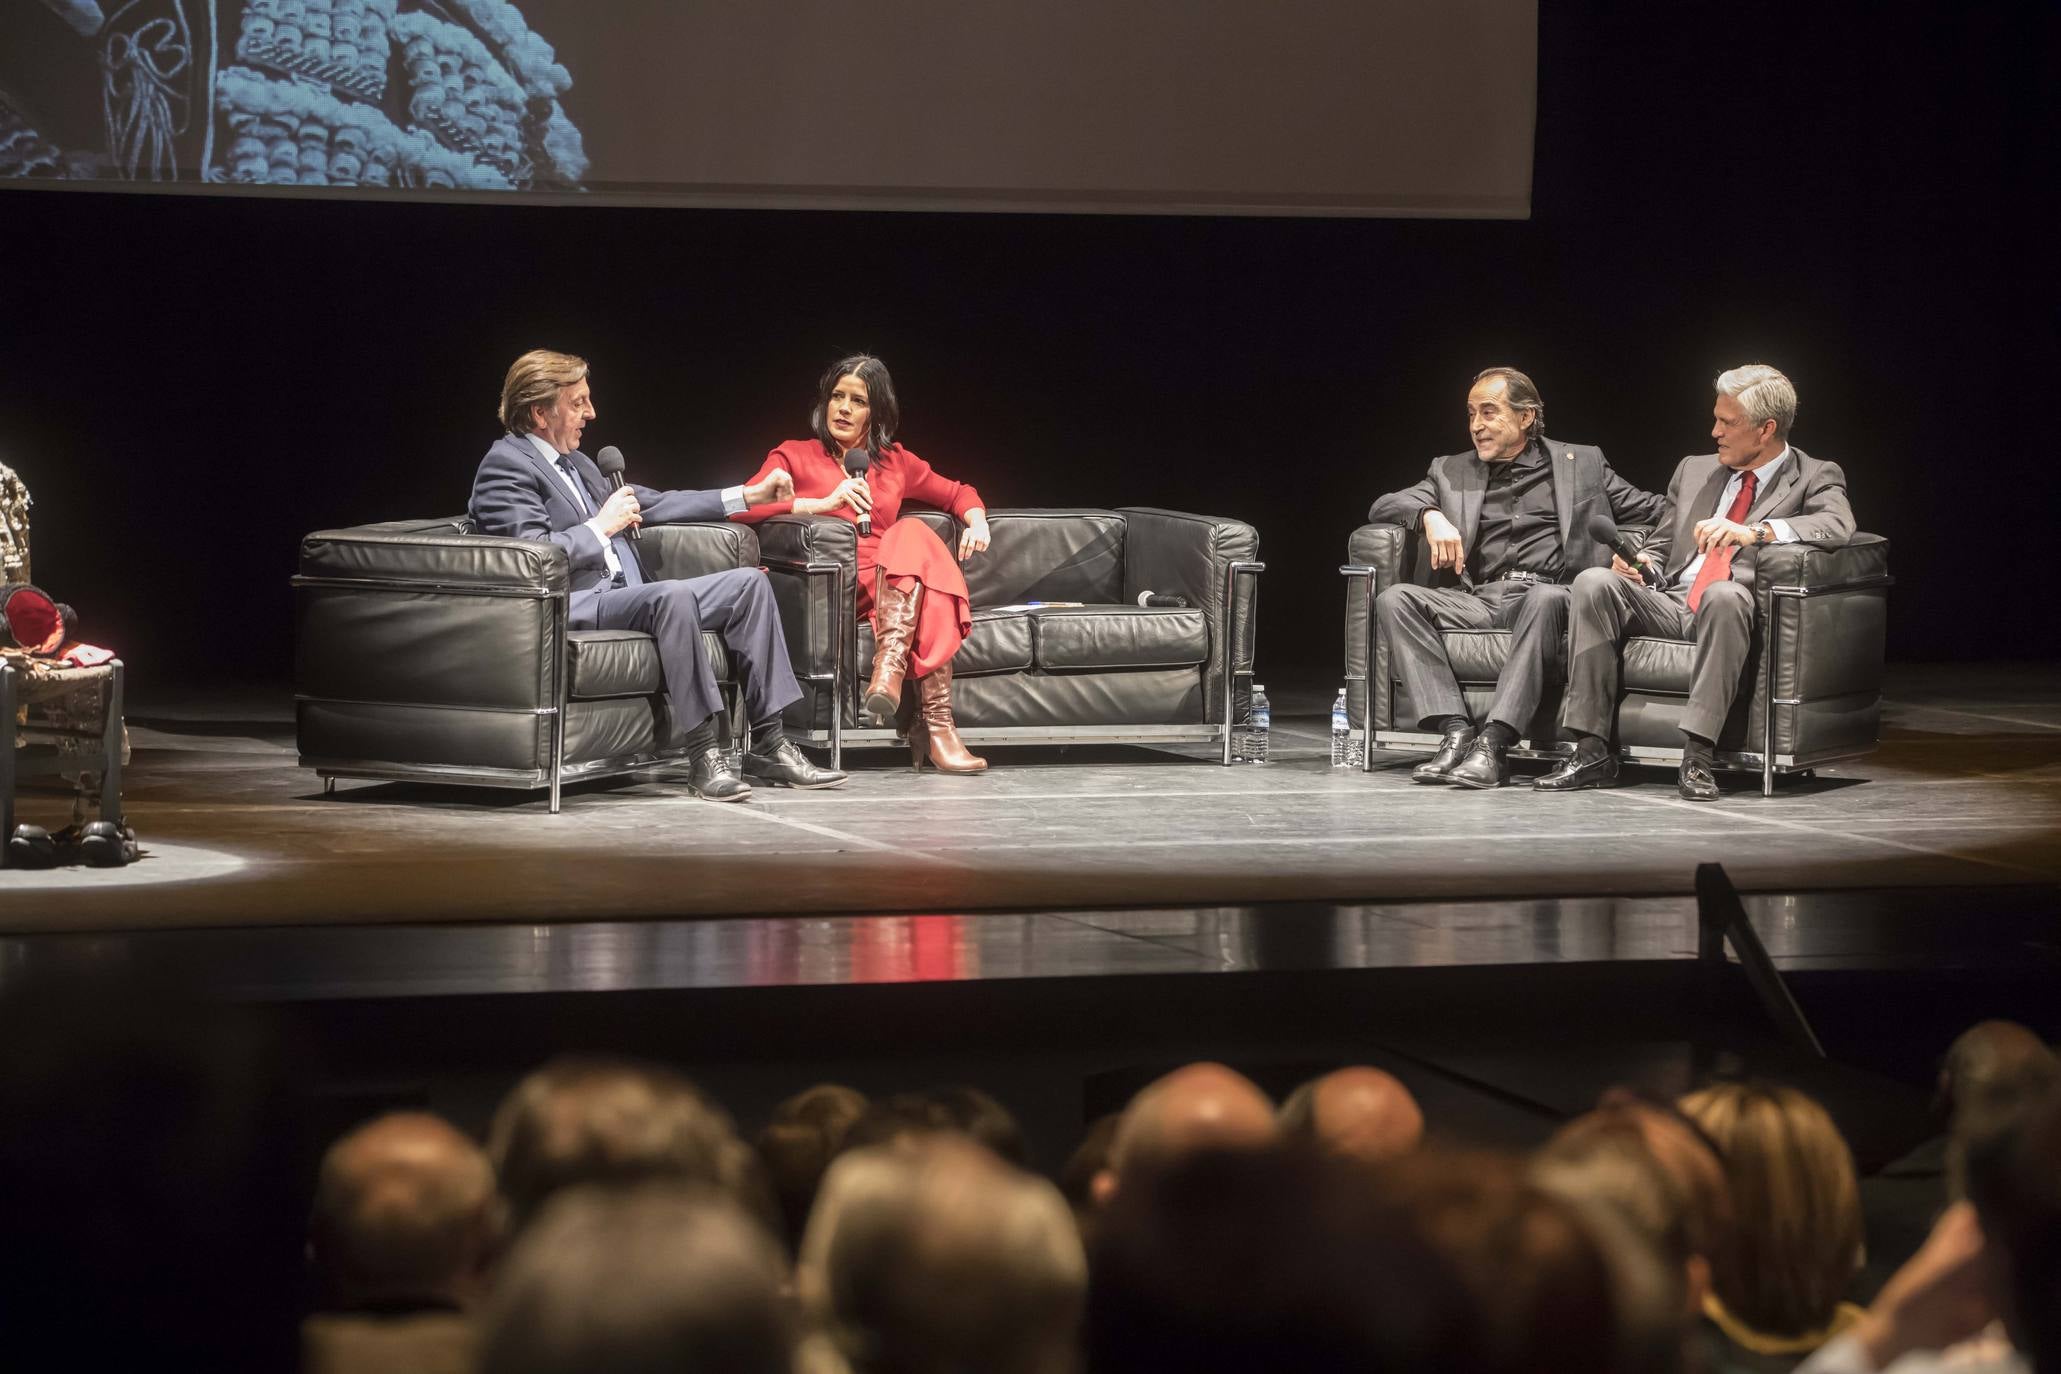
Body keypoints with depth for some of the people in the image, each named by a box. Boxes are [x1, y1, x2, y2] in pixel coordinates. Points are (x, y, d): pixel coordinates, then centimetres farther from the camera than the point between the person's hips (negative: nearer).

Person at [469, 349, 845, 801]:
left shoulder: (575, 463, 24)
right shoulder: (505, 466, -6)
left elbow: (650, 504, 30)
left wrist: (748, 496, 28)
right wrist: (602, 526, -8)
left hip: (626, 598, 10)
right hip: (574, 608, -10)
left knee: (749, 582, -1)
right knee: (673, 594, -35)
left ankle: (769, 743, -7)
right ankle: (704, 754, -34)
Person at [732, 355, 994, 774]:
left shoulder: (895, 462, 27)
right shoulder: (795, 456, 15)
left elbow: (958, 493, 36)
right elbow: (741, 506, -2)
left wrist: (976, 520, 11)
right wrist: (824, 503, -13)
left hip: (893, 586, 4)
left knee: (912, 536, -32)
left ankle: (891, 663, -50)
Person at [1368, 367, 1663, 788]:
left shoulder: (1581, 462, 19)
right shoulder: (1452, 471, 24)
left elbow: (1654, 510, 17)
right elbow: (1383, 507, 15)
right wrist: (1429, 515, -6)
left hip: (1548, 592, -3)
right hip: (1478, 599, 3)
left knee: (1546, 600, -40)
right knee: (1394, 599, -24)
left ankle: (1493, 742, -45)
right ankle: (1456, 731, -33)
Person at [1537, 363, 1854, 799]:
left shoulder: (1815, 477, 7)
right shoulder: (1694, 470, 23)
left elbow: (1837, 526, -15)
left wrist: (1753, 531, -29)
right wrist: (1639, 563, 1)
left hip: (1735, 610, -5)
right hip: (1669, 607, 5)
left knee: (1724, 594, -40)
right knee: (1594, 582, -23)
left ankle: (1699, 756, -41)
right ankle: (1592, 751, -25)